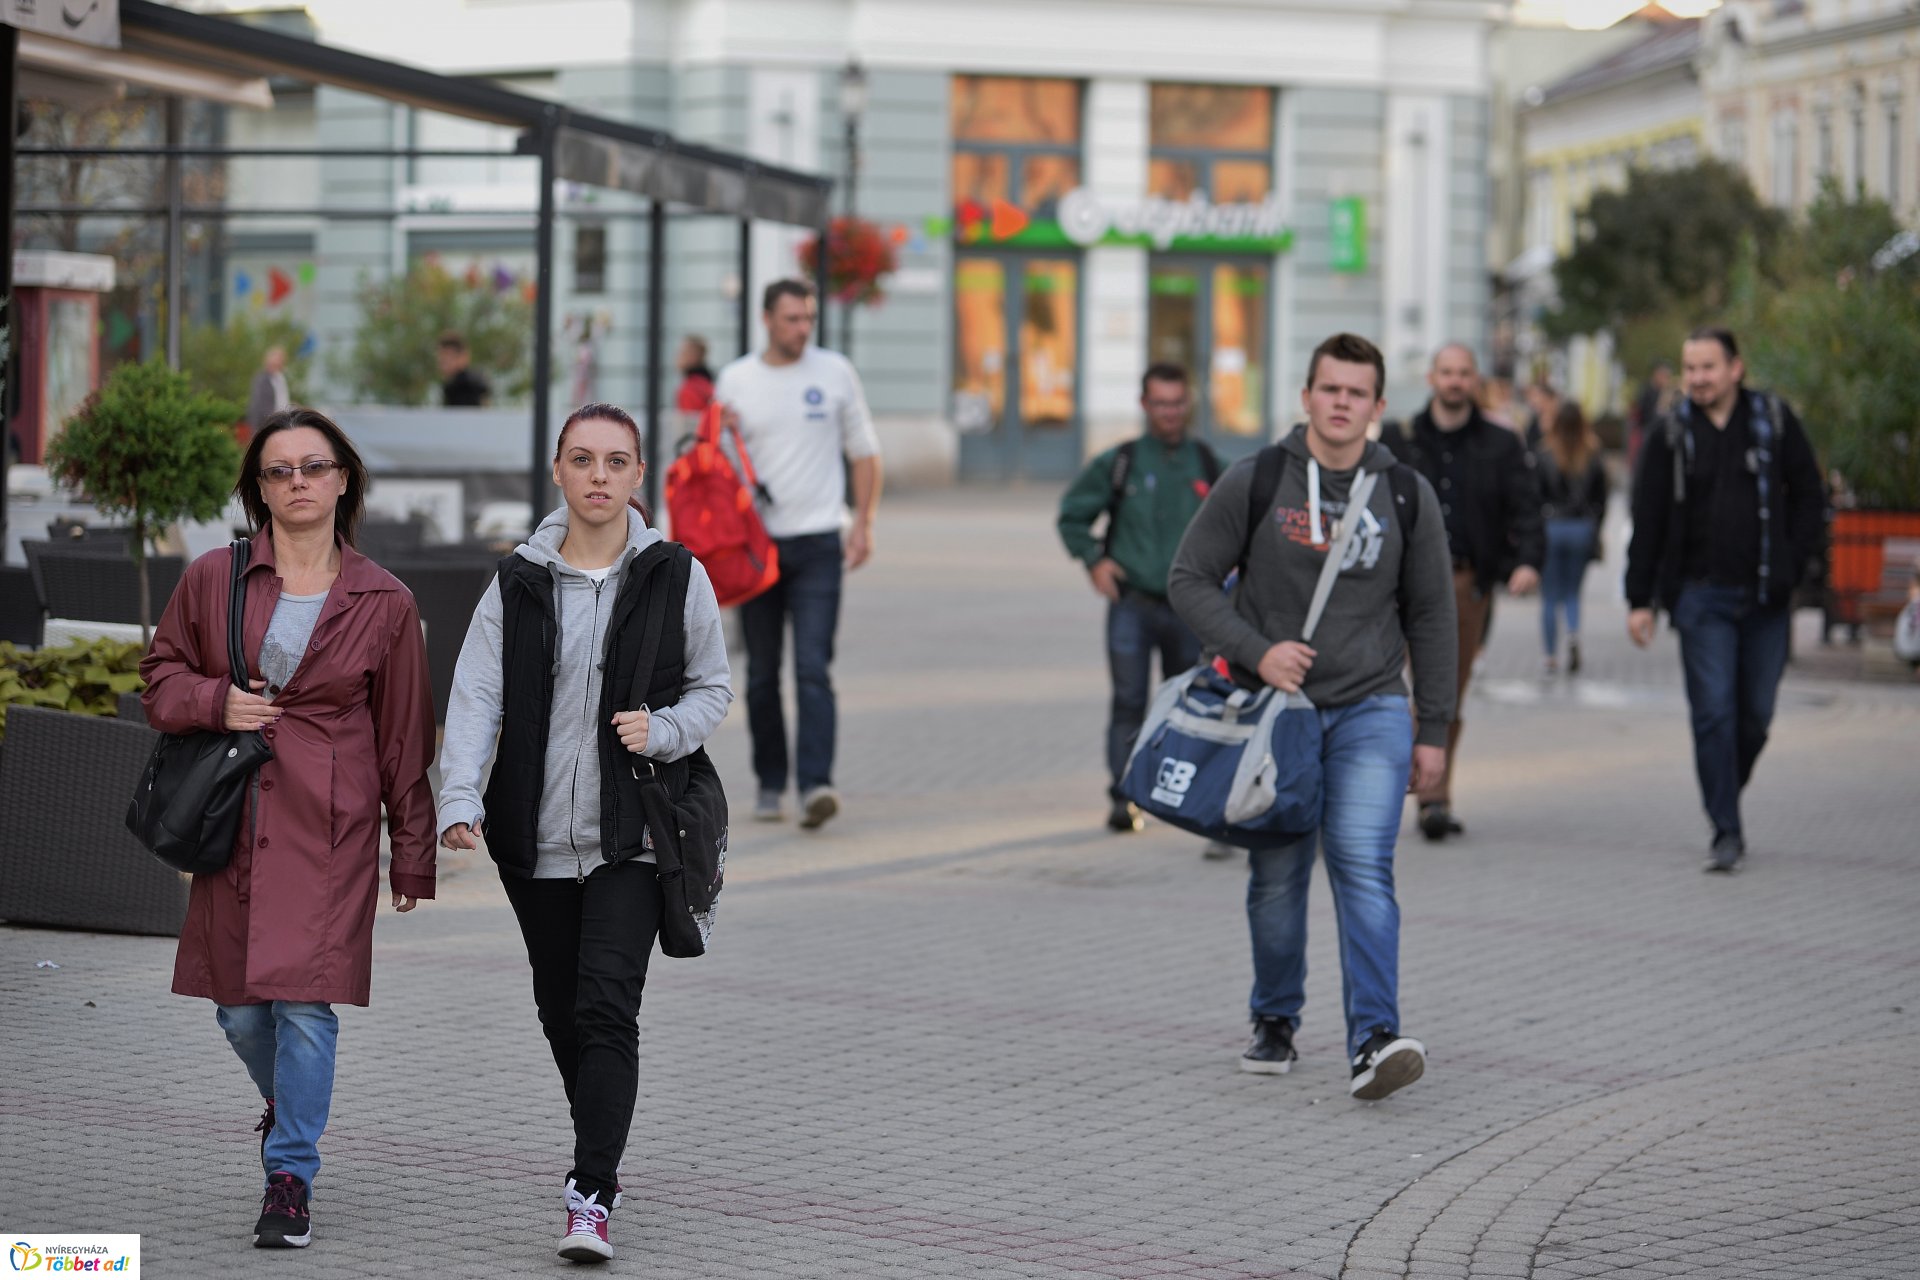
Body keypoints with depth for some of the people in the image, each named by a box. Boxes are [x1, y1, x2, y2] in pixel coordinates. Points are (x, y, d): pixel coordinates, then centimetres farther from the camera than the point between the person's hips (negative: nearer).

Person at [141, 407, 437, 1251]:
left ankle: (290, 1179, 0)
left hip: (331, 828, -2)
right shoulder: (211, 581, 5)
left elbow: (403, 739, 6)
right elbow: (160, 679, 14)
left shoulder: (383, 603, 3)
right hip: (232, 822, 2)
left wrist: (412, 856, 6)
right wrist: (217, 702, -8)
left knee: (305, 1001, -11)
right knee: (238, 1007, 6)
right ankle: (290, 1108, 38)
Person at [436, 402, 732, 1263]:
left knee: (607, 1006, -15)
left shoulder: (676, 577, 1)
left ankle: (592, 1196, -16)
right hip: (537, 837, 3)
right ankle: (602, 1153, 35)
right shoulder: (517, 583, 3)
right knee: (560, 1009, 13)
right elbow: (476, 697, -4)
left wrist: (662, 730, -12)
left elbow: (713, 688, 10)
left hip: (631, 836, -3)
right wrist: (458, 798, -20)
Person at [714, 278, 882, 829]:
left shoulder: (835, 372, 3)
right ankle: (770, 783, 18)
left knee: (813, 669, -13)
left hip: (818, 542, -2)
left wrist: (862, 522, -1)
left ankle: (816, 783, -20)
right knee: (762, 675, 8)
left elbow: (864, 452, 9)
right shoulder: (735, 380, 5)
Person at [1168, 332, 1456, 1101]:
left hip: (1370, 710, 0)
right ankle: (1275, 1023, 28)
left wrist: (1433, 731, 7)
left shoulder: (1407, 498, 2)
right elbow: (1189, 580, -1)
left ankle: (1375, 1040, -24)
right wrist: (1255, 652, -15)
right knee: (1277, 878, 7)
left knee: (1363, 866, -15)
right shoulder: (1253, 483, -3)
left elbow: (1430, 617, 9)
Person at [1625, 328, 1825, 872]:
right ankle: (1727, 832, -5)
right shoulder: (1671, 436, 2)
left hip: (1766, 599, 1)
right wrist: (1640, 599, 0)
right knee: (1713, 714, -8)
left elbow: (1809, 499, 8)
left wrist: (1792, 569, -1)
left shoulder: (1775, 422, 3)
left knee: (1755, 714, 6)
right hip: (1702, 596, -1)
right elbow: (1647, 521, 4)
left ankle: (1727, 796, 29)